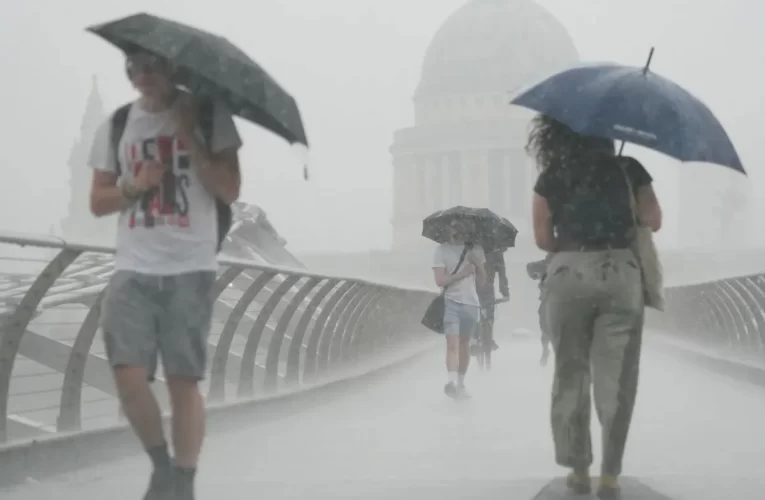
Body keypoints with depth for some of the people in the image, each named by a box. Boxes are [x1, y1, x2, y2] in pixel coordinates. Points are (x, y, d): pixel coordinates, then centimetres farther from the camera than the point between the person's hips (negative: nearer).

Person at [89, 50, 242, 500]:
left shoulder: (208, 114, 0)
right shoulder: (116, 124, 9)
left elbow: (230, 191, -6)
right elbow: (98, 202, 12)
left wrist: (190, 138, -14)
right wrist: (133, 186, -8)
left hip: (190, 269, -2)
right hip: (133, 270, 2)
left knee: (184, 381, 0)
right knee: (129, 377, -9)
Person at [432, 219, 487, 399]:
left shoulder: (476, 250, 12)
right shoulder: (441, 250, -1)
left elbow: (482, 281, 10)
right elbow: (440, 280, -9)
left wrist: (478, 264, -7)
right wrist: (463, 273, -13)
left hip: (471, 303, 4)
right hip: (451, 302, -4)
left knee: (464, 344, 9)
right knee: (452, 343, -18)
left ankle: (461, 384, 18)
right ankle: (452, 381, -28)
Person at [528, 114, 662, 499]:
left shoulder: (551, 178, 5)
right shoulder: (628, 169, 6)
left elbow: (543, 238, 2)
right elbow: (653, 221, 1)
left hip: (567, 274, 1)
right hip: (619, 273, 0)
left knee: (570, 374, 11)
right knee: (614, 377, 3)